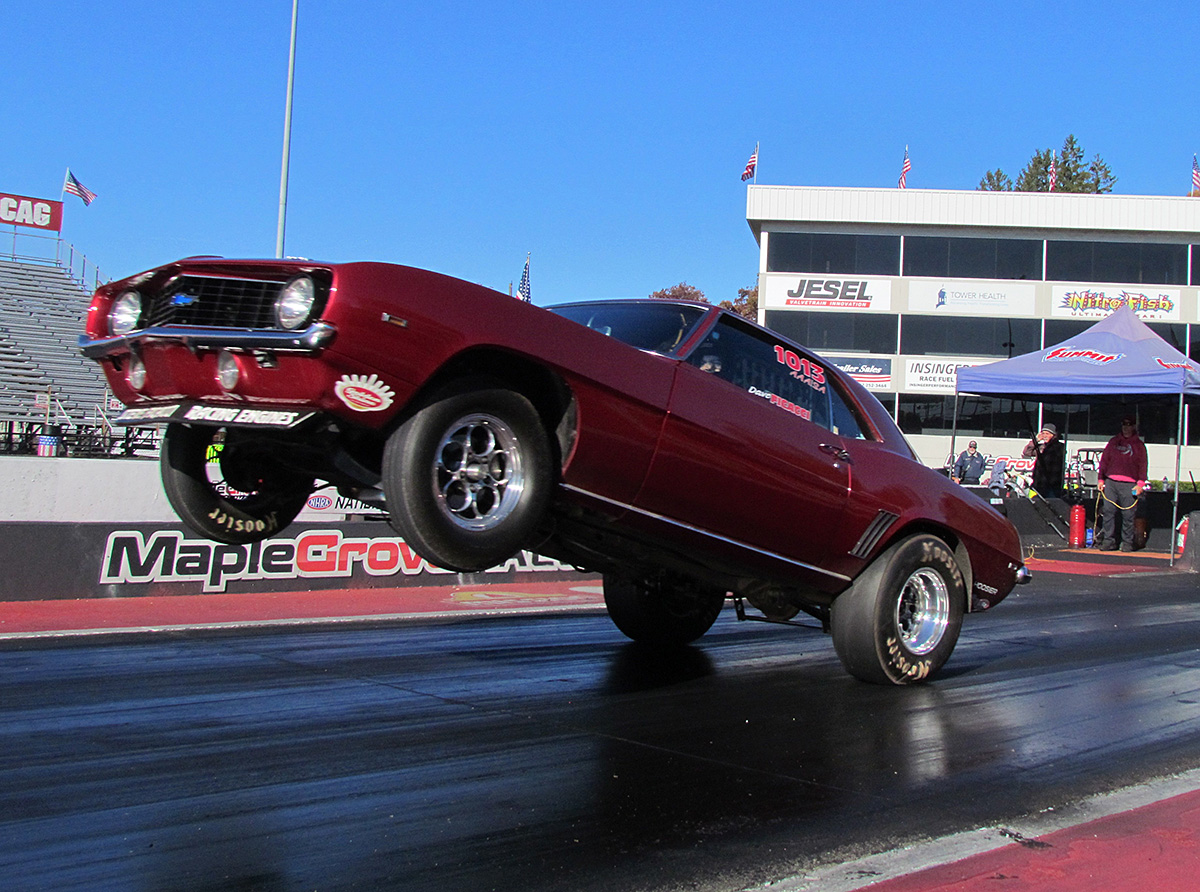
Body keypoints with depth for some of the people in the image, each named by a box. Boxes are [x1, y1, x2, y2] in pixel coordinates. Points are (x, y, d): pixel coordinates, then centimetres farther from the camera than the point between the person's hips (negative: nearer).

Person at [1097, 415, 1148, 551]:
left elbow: (1142, 465, 6)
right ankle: (1108, 541, 1)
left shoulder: (1138, 445, 11)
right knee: (1108, 512, -4)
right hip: (1110, 482, 2)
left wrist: (1140, 483, -6)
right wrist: (1101, 479, 7)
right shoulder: (1113, 442, 18)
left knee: (1128, 515, -4)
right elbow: (1104, 460, 16)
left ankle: (1127, 543, 3)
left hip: (1129, 485, -2)